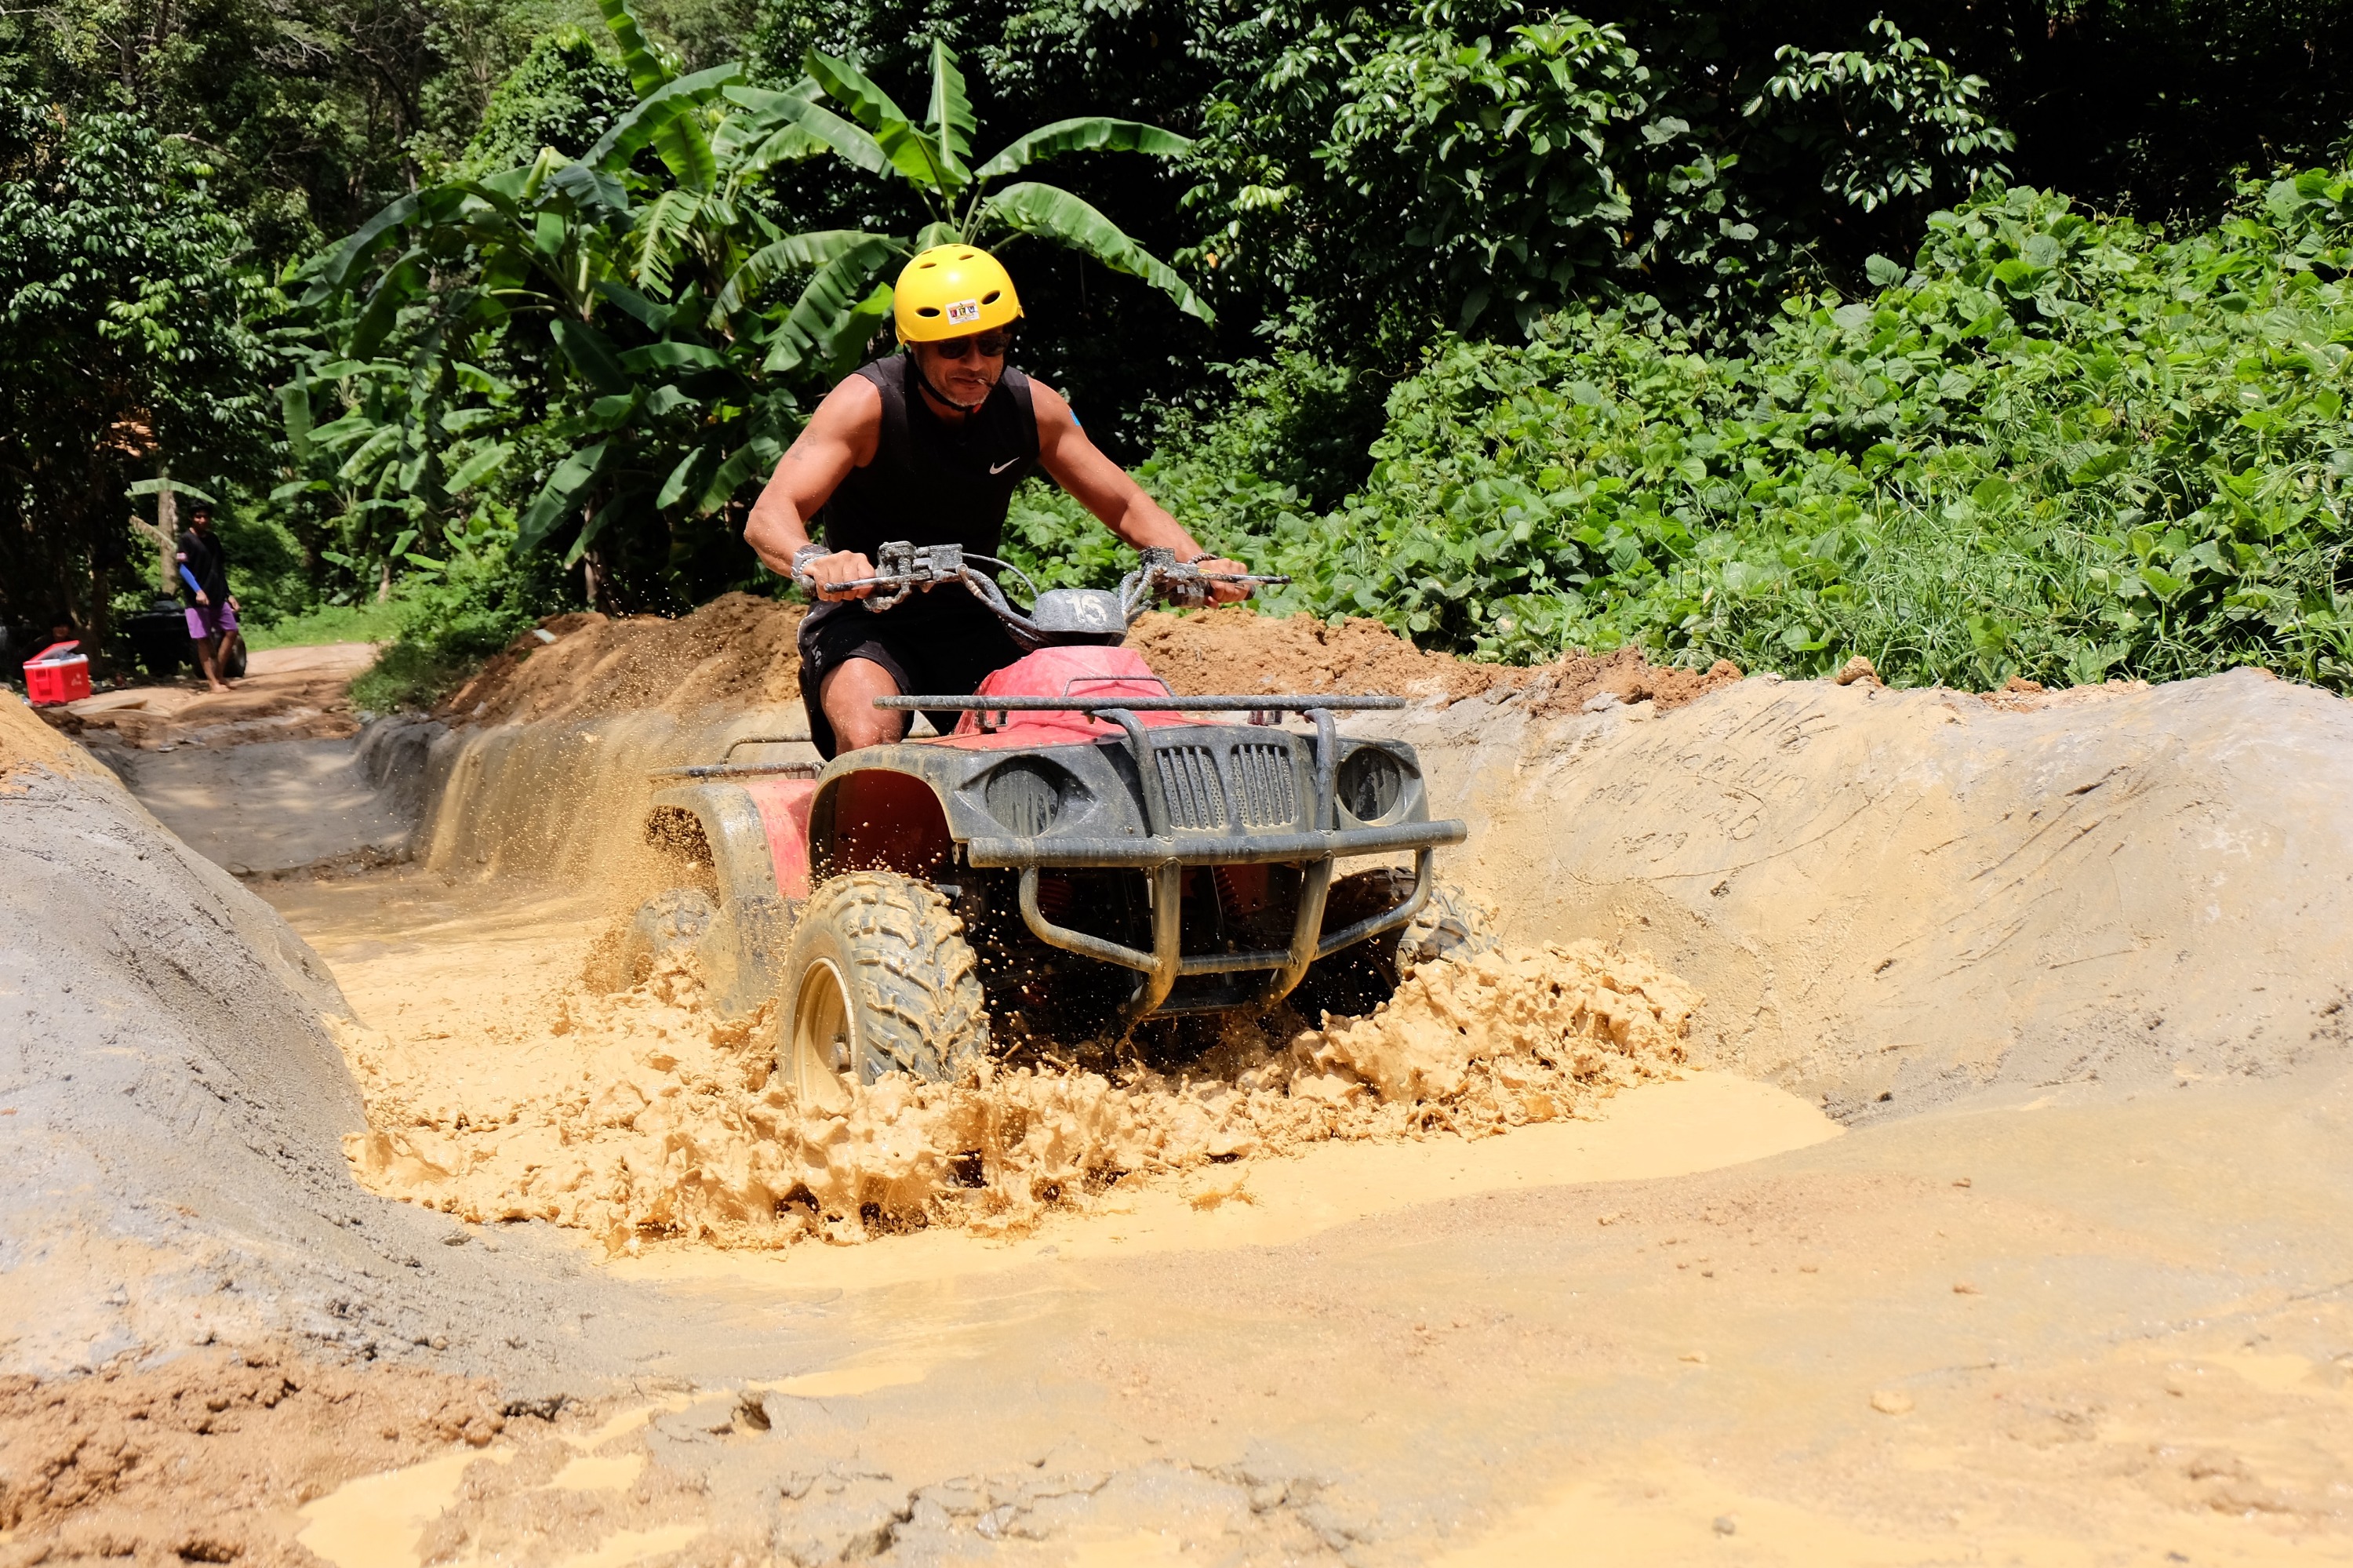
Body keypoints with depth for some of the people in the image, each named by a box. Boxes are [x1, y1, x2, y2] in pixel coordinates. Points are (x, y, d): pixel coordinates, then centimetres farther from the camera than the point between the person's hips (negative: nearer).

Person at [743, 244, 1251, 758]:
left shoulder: (1032, 407, -4)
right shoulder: (866, 402, -17)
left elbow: (1125, 505, 6)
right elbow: (769, 516, -27)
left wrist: (1199, 562, -14)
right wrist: (814, 563, -51)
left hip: (970, 623, 4)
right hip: (863, 616, -4)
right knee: (869, 740, -33)